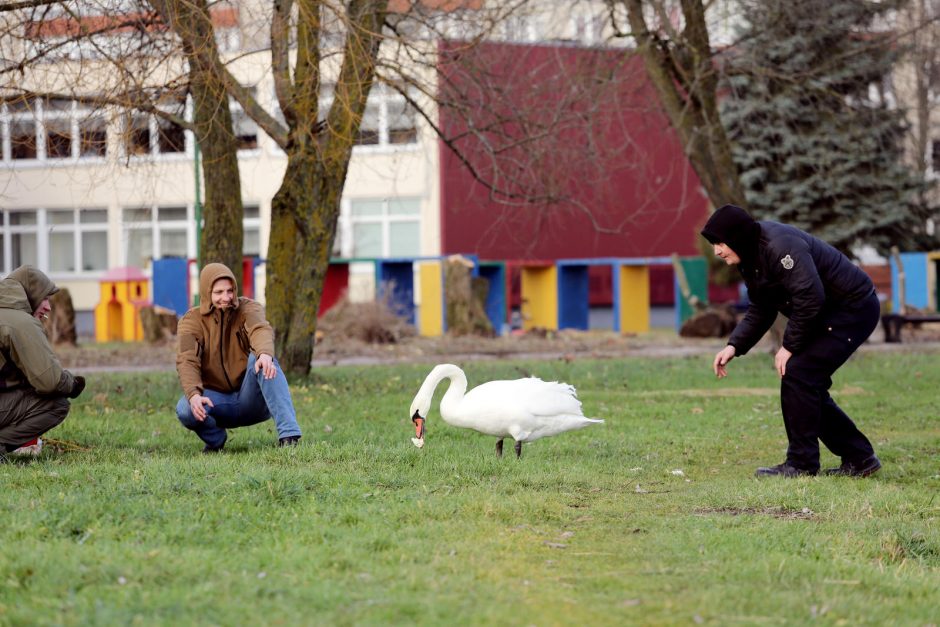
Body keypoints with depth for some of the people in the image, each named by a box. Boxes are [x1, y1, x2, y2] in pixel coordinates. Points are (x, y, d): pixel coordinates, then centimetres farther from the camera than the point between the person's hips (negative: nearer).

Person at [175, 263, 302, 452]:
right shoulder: (191, 321, -4)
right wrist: (194, 395, -41)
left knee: (262, 360, -31)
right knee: (185, 409, -33)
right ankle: (215, 440, 2)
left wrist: (265, 353, -54)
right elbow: (186, 361, -20)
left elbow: (260, 329, -29)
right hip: (216, 398, 0)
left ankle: (288, 434, -38)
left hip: (251, 400, 0)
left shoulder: (248, 308, -5)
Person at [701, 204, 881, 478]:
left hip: (852, 309, -11)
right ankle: (859, 458, 17)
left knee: (797, 375, -15)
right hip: (827, 316, 11)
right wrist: (734, 346, -2)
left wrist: (789, 346, -21)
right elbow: (759, 311, 12)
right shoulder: (752, 256, 8)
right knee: (809, 385, 9)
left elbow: (809, 298, -30)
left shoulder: (780, 247, -25)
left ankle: (801, 463, -8)